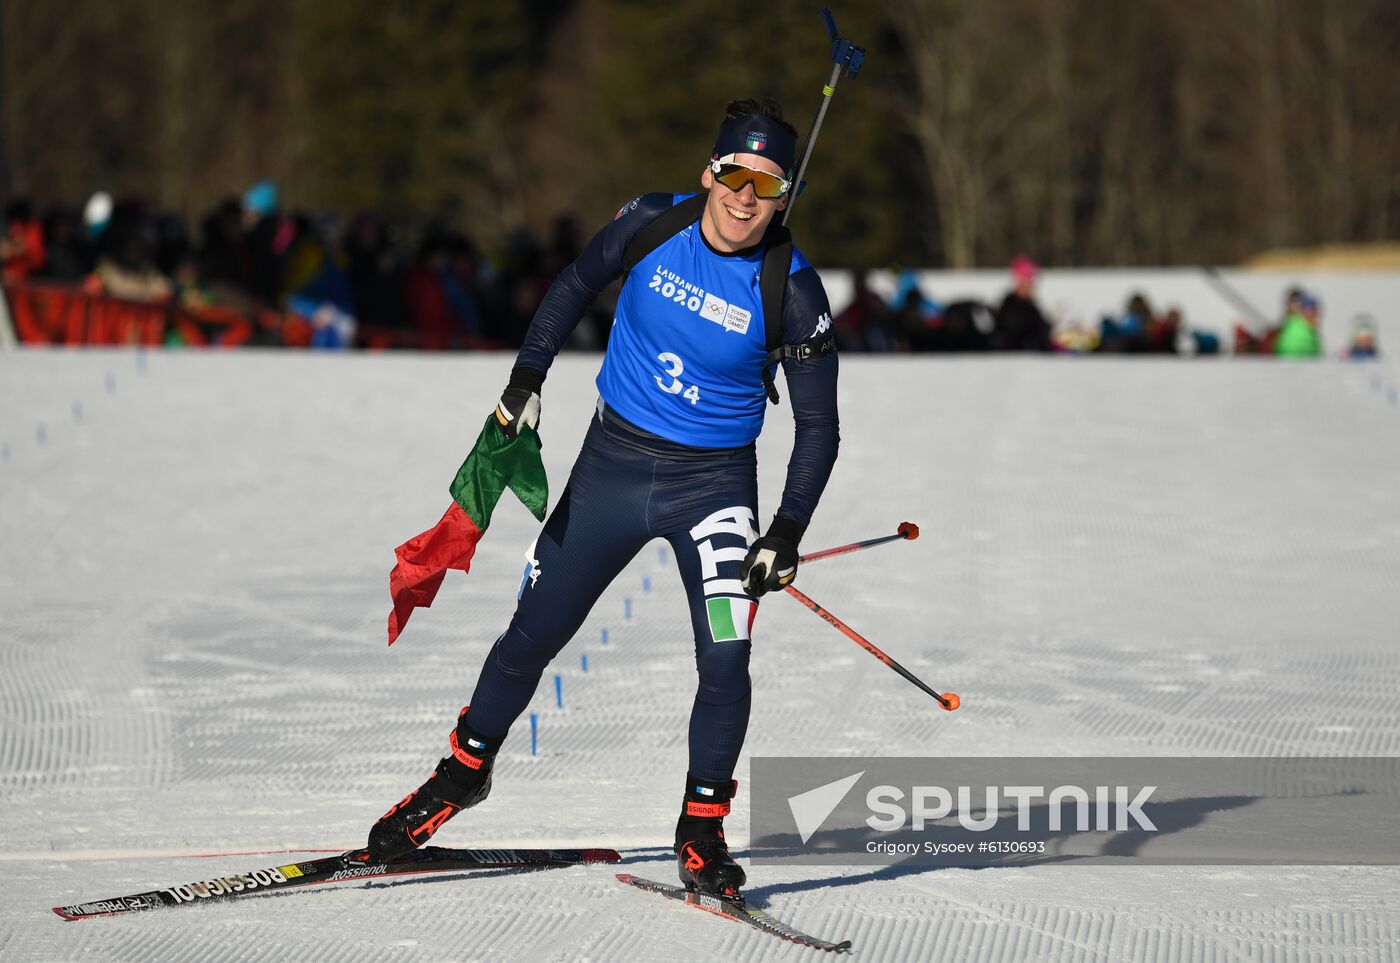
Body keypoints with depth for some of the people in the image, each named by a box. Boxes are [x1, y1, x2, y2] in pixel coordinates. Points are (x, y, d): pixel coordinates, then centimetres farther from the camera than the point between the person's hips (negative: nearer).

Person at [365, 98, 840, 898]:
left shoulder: (792, 291, -16)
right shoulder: (652, 224, -11)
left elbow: (819, 427, -10)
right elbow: (577, 286, 9)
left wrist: (789, 530, -19)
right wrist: (529, 376, 1)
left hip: (713, 480, -2)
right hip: (613, 462, 2)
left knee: (725, 656, -16)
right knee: (534, 634, 8)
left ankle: (702, 829, 3)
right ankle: (467, 768, 33)